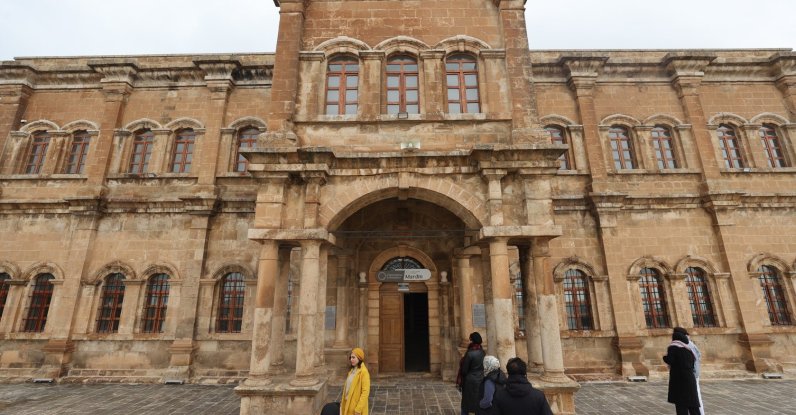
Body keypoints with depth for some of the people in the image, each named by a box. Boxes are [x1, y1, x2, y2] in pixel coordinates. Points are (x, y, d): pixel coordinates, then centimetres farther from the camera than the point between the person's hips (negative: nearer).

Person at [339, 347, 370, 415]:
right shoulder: (352, 370, 9)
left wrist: (358, 409, -20)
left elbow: (365, 392, -20)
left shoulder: (363, 372, -17)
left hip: (356, 405, -8)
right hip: (348, 404, 8)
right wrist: (343, 400, 12)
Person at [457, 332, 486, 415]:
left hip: (470, 381, -6)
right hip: (481, 380, 6)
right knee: (479, 403, 16)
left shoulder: (470, 353, -20)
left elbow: (464, 370, -14)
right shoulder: (482, 352, -1)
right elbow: (483, 367, 8)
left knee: (466, 403, 9)